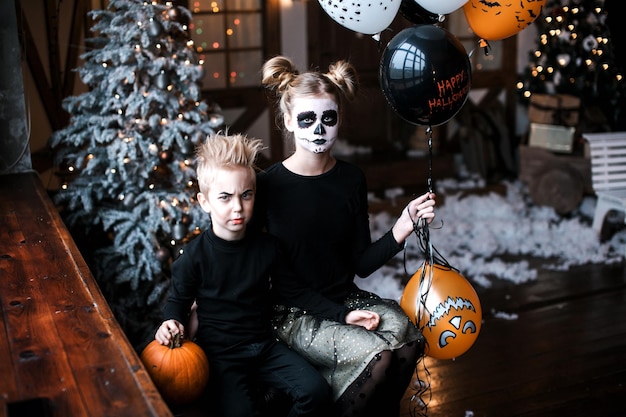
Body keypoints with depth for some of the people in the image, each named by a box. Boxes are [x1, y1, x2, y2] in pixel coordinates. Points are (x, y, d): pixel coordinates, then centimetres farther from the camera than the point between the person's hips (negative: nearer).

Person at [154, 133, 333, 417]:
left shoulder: (266, 247, -1)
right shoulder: (196, 254, -10)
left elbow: (294, 290, 9)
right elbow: (178, 299, 4)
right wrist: (171, 324, -19)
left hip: (264, 345, 4)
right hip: (221, 355, -3)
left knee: (316, 392, -15)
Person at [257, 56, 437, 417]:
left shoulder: (352, 180, 4)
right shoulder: (268, 185, -9)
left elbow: (362, 264, 5)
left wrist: (403, 227, -9)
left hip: (347, 298, 4)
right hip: (294, 315, -4)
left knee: (407, 335, -25)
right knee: (377, 353, -28)